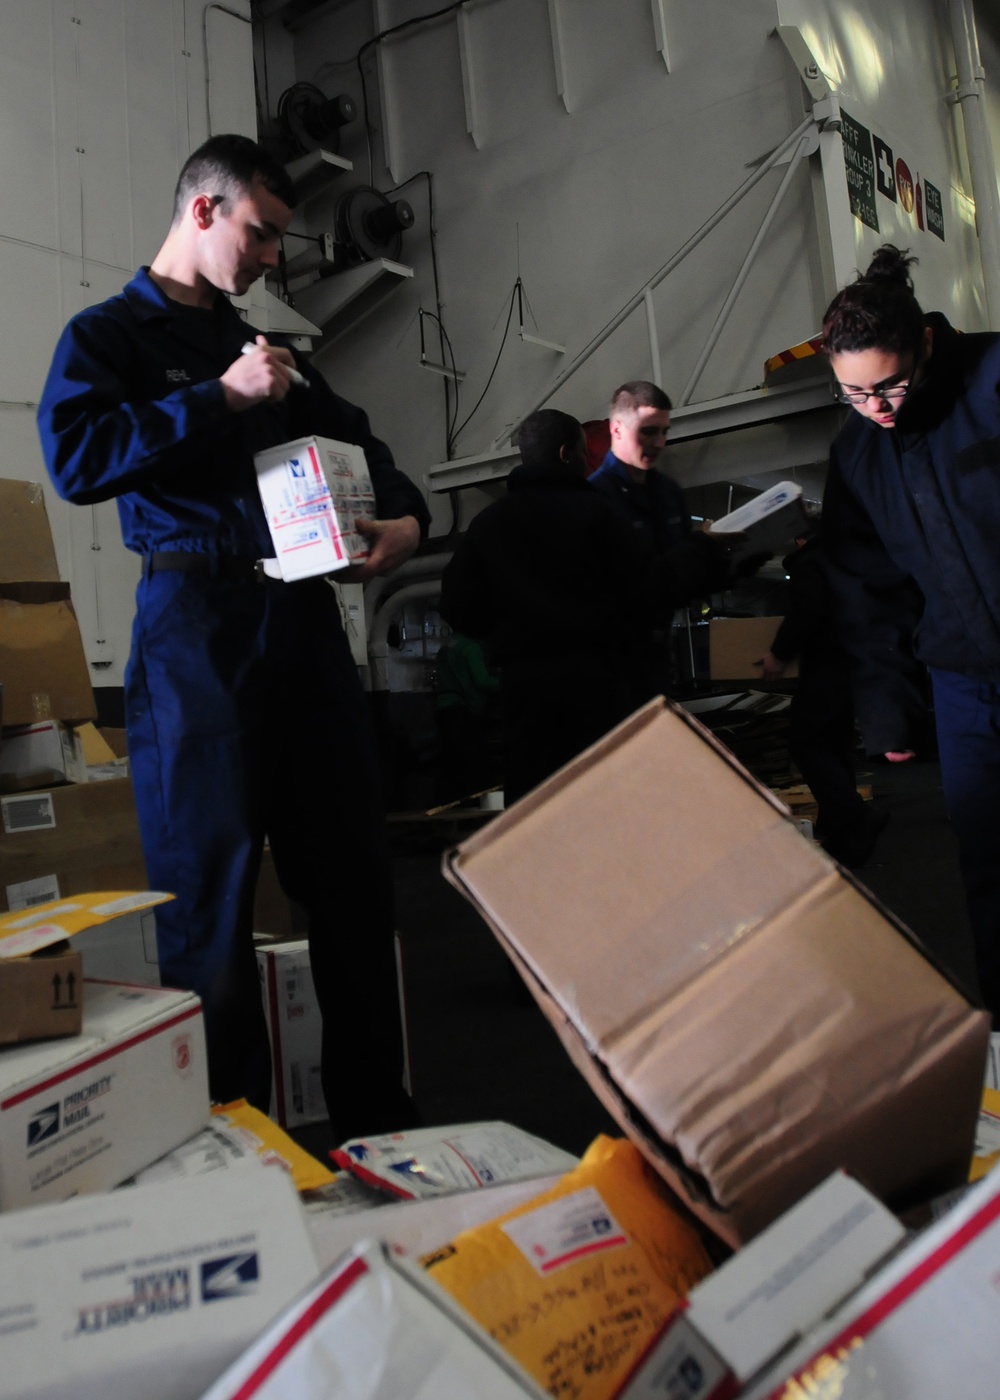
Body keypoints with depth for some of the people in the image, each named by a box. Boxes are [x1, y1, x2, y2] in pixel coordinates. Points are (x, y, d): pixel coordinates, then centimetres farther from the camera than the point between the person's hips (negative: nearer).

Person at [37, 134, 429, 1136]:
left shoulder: (263, 351, 25)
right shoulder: (108, 334, 8)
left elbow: (358, 444, 27)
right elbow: (76, 459, -9)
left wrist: (405, 517, 6)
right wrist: (221, 399, -9)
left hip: (301, 613, 6)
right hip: (197, 615, -5)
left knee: (351, 874, 6)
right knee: (210, 891, -2)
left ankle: (376, 1118, 19)